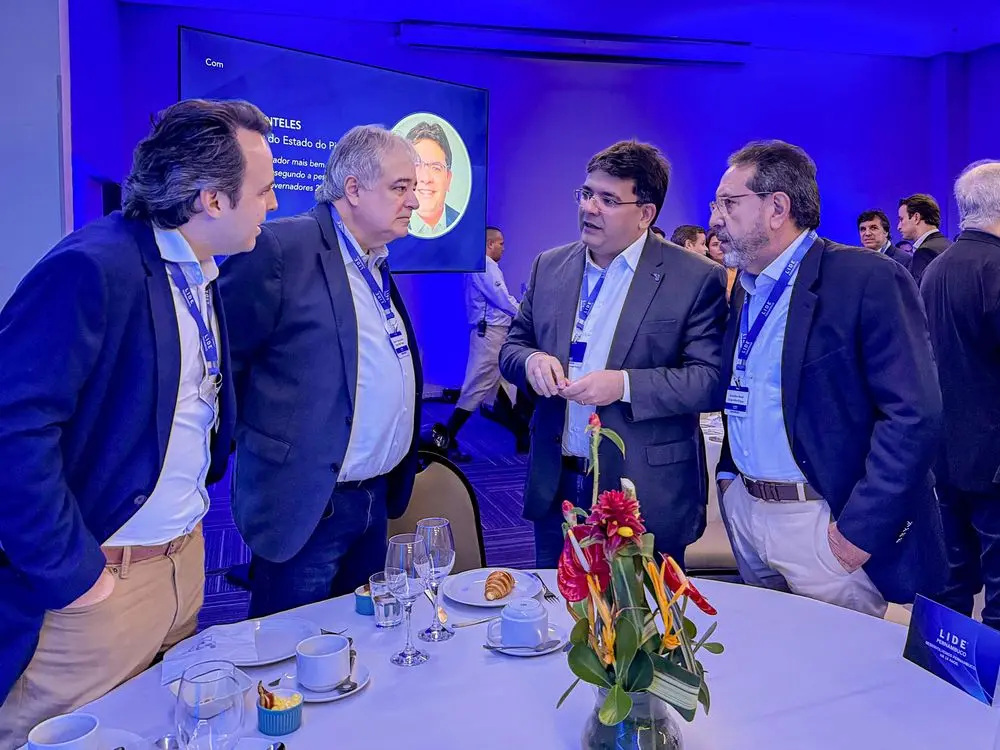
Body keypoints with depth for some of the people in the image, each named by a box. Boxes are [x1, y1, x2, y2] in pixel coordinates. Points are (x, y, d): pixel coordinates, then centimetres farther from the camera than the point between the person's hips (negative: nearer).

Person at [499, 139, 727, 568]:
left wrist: (624, 385, -23)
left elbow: (712, 378, -13)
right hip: (555, 487, 5)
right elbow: (512, 345, 12)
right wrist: (531, 361, -11)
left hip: (645, 496, -4)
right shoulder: (549, 267, 7)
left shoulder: (697, 279, -9)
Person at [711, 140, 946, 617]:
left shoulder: (869, 279, -14)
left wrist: (860, 528, -21)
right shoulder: (744, 287, 10)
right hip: (743, 510, 7)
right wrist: (729, 476, 7)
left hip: (823, 523, -7)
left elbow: (915, 413, -19)